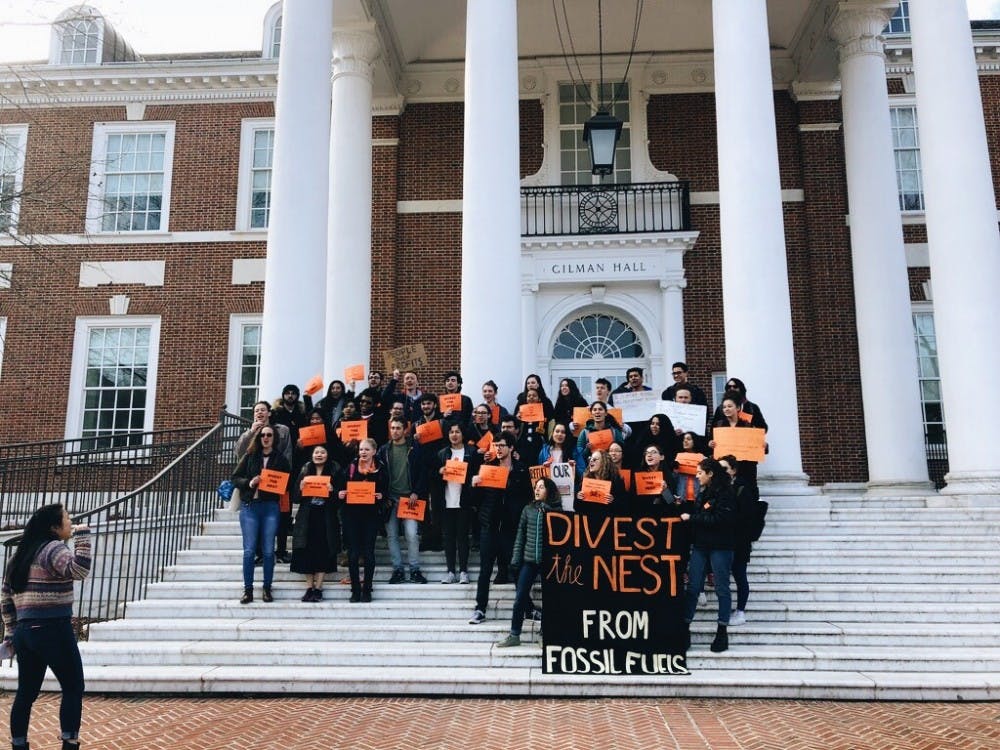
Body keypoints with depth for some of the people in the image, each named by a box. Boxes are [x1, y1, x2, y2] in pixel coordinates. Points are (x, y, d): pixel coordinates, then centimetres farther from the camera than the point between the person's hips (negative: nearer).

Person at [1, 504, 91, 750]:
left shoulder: (21, 554, 16)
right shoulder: (53, 549, -10)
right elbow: (79, 570, -29)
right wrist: (83, 534, -21)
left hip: (25, 632, 8)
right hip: (53, 631, -8)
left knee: (26, 693, 13)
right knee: (73, 688, 1)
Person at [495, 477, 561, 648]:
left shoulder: (555, 510, -2)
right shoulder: (528, 509, 8)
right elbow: (521, 534, 9)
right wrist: (516, 558, 4)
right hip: (529, 559, 3)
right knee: (520, 598, 2)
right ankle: (514, 635, 9)